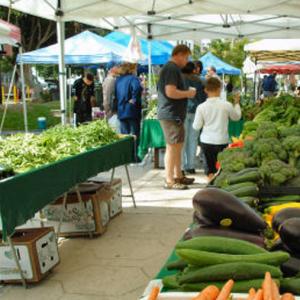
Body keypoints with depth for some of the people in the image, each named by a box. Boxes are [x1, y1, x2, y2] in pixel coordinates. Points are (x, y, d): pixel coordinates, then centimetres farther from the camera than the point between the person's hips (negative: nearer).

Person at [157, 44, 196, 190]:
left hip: (176, 114, 11)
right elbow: (171, 92, -25)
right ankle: (169, 181, 0)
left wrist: (187, 93, 15)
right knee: (172, 146, -6)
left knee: (178, 145, 16)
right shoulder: (171, 69, -16)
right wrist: (188, 93, -12)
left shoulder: (173, 68, 18)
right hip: (170, 114, -11)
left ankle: (178, 176, 26)